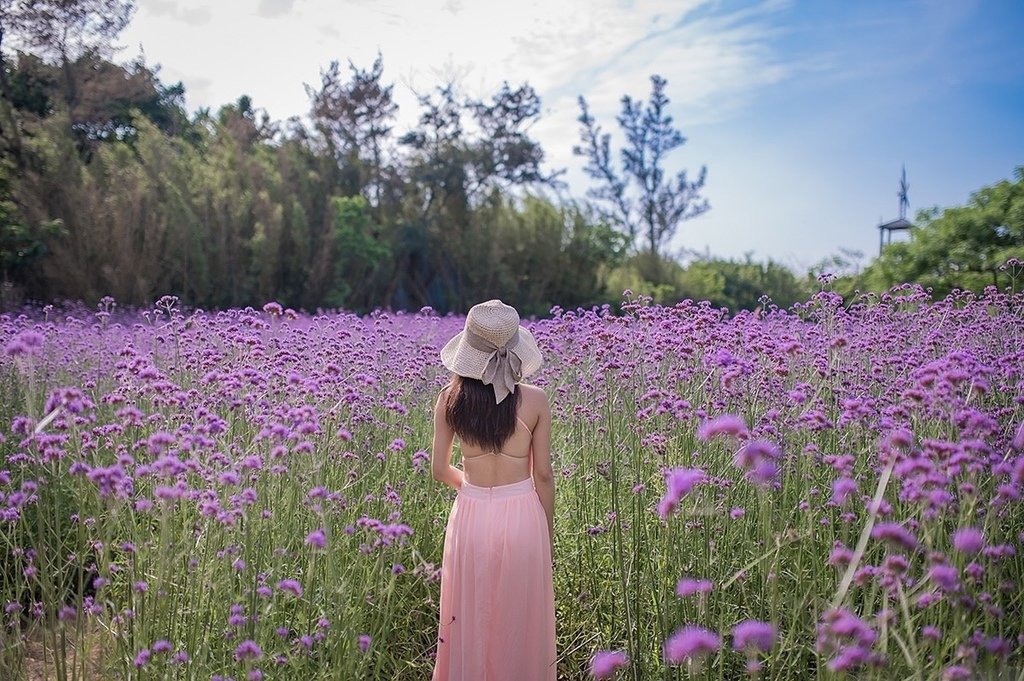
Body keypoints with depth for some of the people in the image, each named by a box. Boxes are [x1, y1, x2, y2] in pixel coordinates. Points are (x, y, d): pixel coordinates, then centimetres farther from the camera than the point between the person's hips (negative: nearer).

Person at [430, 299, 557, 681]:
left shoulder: (449, 399, -7)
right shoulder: (535, 400, -12)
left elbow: (440, 470, 1)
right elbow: (543, 474, -6)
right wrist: (548, 530, 8)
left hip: (471, 517, 2)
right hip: (522, 517, -1)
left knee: (470, 619, 18)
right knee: (521, 621, 16)